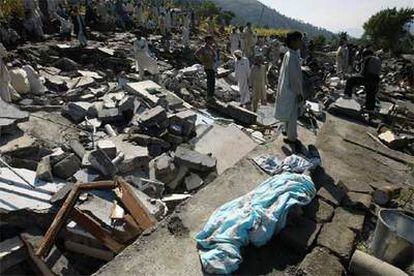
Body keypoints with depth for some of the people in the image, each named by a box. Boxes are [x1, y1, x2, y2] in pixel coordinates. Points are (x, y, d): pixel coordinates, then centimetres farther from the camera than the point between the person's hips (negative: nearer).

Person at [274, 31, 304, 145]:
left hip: (287, 88, 9)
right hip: (291, 91, -9)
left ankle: (290, 133, 37)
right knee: (292, 115, 6)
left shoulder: (288, 54, 2)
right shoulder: (292, 57, -25)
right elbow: (295, 77, -23)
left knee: (288, 114, 21)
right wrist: (299, 93, -14)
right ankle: (292, 137, 21)